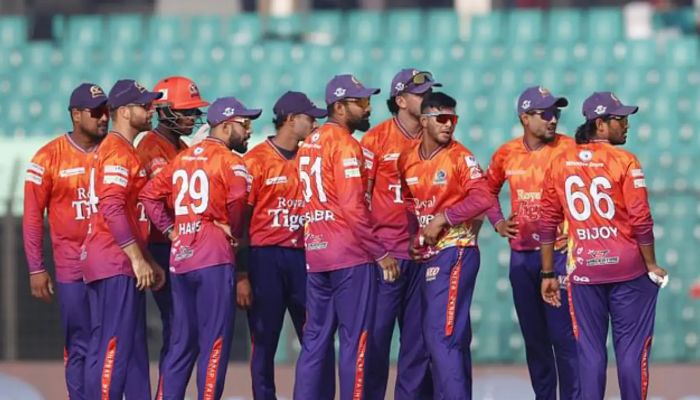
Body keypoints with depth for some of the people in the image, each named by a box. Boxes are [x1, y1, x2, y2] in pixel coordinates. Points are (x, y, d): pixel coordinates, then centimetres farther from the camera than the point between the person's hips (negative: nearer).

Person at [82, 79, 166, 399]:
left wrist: (147, 261, 22)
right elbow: (112, 210, -21)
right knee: (115, 347, -11)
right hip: (116, 265, -11)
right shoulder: (118, 152, -12)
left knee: (133, 348, 11)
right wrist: (137, 259, -20)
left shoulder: (122, 150, 21)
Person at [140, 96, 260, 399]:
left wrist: (169, 229, 11)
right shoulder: (229, 160, -7)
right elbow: (238, 198, -25)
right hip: (214, 259, -7)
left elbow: (150, 194, 14)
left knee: (181, 343, 13)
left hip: (179, 259, 7)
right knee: (215, 343, -3)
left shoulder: (182, 158, 15)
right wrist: (233, 232, -8)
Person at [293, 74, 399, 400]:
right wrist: (381, 253, -14)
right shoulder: (345, 144, -12)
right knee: (355, 339, -4)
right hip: (350, 254, -8)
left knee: (315, 339, 10)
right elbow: (353, 208, -18)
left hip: (315, 253, 8)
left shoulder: (309, 143, 13)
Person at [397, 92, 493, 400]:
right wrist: (412, 235, 3)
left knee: (441, 334, -15)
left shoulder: (460, 157, -9)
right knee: (453, 337, 13)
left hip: (455, 251, -7)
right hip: (426, 255, 7)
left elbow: (483, 199, -18)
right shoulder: (408, 159, 8)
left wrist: (443, 219, -18)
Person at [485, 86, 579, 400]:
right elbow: (489, 189, 23)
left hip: (559, 253, -5)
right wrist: (497, 222, 9)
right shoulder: (507, 153, 5)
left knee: (563, 335, -9)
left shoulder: (568, 148, -7)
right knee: (533, 336, 12)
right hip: (521, 254, 5)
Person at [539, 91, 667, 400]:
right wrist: (651, 265, 1)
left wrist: (548, 274, 11)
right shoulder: (624, 161, -9)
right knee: (631, 348, 4)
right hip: (628, 270, -3)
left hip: (584, 271, 3)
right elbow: (641, 221, -12)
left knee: (590, 351, 7)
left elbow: (547, 224, 5)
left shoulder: (560, 164, 3)